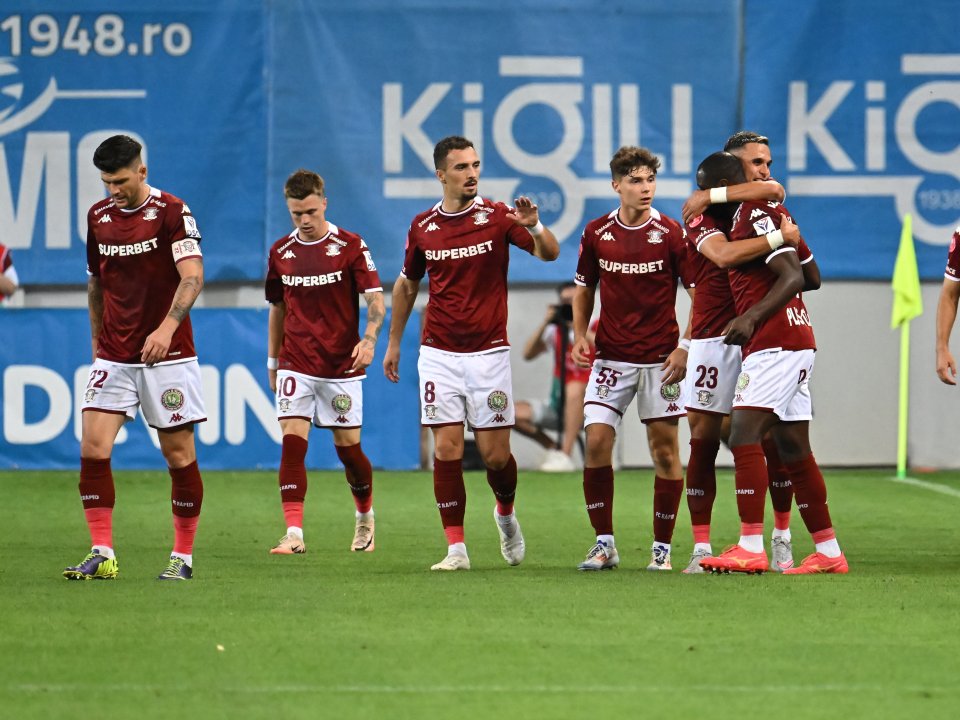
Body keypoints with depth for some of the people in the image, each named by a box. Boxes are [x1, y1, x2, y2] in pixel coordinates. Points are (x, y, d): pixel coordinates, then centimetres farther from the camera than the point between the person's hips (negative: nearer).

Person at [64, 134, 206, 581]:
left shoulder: (171, 212, -8)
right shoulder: (99, 216, 8)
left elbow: (192, 276, -17)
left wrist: (167, 327, -30)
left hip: (166, 355, -5)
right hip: (113, 356, 5)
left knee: (178, 454, 1)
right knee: (92, 448, -8)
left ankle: (183, 556, 11)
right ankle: (102, 555, -6)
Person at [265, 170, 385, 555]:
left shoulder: (350, 246, -5)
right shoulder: (281, 252, 6)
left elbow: (375, 298, -8)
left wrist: (370, 339, -25)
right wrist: (273, 361, 17)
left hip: (341, 365, -2)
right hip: (296, 365, 2)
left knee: (348, 446, 5)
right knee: (292, 442, -12)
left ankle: (365, 516, 31)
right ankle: (294, 533, -16)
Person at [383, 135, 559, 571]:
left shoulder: (497, 217, -3)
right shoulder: (423, 227, 5)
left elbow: (550, 253, -12)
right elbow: (406, 285, 19)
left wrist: (534, 227, -33)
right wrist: (393, 343, 20)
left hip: (488, 352, -2)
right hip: (439, 353, 2)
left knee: (495, 453, -1)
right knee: (447, 449, -6)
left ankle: (506, 513, 30)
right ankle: (456, 548, -2)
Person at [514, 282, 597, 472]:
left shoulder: (595, 328, -3)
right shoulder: (555, 330, 8)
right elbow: (528, 354, -3)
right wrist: (544, 324, -12)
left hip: (587, 408, -5)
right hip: (559, 406, 5)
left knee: (574, 387, -39)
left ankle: (566, 456, -37)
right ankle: (554, 449, 4)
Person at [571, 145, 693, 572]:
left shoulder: (670, 234, -5)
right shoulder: (597, 233, 3)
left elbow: (699, 292, -3)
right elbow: (584, 288, 16)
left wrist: (685, 347, -11)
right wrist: (579, 336, 2)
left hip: (660, 358, -2)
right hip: (611, 357, 2)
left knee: (665, 449, 0)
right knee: (596, 442, -7)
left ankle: (662, 548, 8)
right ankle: (604, 544, 2)